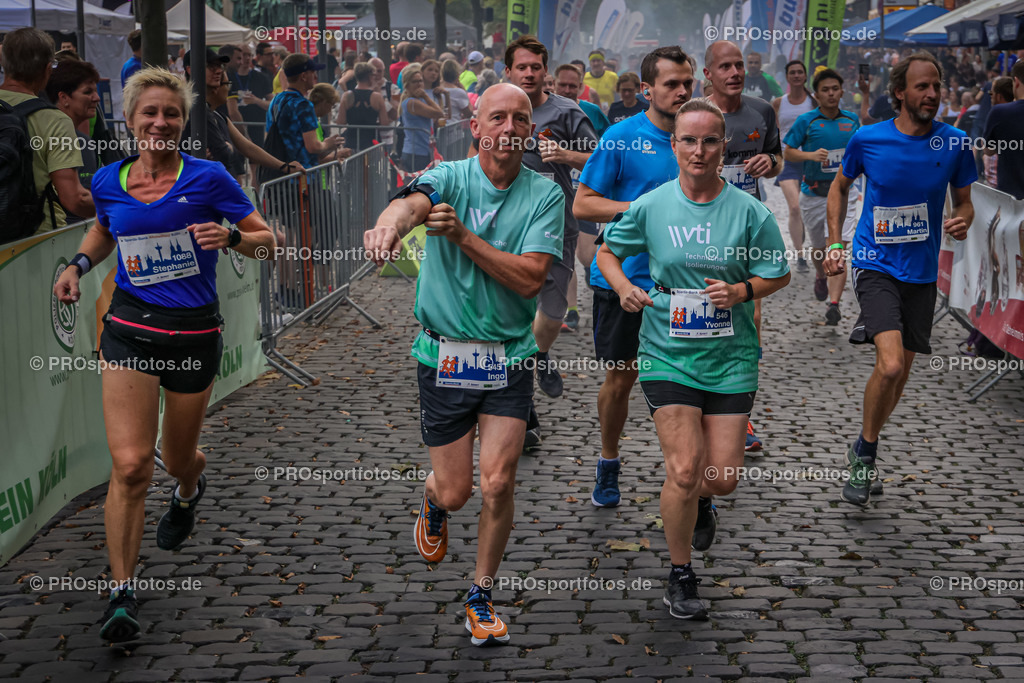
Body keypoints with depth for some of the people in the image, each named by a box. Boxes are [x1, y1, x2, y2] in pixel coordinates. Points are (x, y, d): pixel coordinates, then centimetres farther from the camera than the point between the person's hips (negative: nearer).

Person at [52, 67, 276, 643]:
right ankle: (123, 594, -4)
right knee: (131, 464, -13)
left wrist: (230, 236, -23)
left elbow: (267, 239, -3)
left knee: (177, 457, 16)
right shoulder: (109, 181, 3)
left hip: (194, 332, -1)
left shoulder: (207, 178, -7)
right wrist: (79, 265, 6)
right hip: (129, 329, 1)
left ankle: (191, 487, 57)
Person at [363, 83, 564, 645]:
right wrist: (392, 220, -57)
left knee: (498, 483, -7)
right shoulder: (450, 177, -7)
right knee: (456, 491, 5)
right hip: (444, 354, -1)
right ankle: (433, 501, 45)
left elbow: (530, 278, -14)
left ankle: (481, 595, 16)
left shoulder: (545, 194, -2)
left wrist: (462, 234, -23)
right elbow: (414, 201, -32)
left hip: (509, 357, 1)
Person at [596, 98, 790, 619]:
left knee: (722, 480, 0)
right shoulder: (650, 206, -2)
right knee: (684, 471, -11)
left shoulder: (749, 211, -4)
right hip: (667, 355, -1)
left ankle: (691, 500, 38)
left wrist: (740, 291, -15)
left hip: (730, 358, 1)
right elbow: (607, 252, 12)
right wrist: (623, 288, -7)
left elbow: (779, 274, 5)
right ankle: (680, 577, 8)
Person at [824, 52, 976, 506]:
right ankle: (866, 457, 1)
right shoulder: (867, 139, -7)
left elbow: (963, 200, 11)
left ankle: (862, 450, 36)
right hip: (875, 265, -3)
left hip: (921, 272, 3)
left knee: (899, 374, 11)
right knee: (890, 365, -21)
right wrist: (834, 244, 3)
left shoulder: (954, 144, -3)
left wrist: (963, 222, -12)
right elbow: (840, 187, 11)